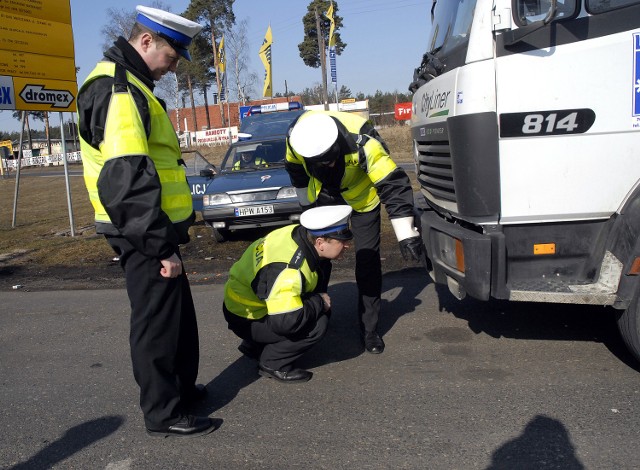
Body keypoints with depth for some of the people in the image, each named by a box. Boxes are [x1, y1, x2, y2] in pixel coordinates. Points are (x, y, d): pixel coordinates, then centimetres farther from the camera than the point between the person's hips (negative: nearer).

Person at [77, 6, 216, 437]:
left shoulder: (130, 85, 17)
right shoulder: (116, 90, -18)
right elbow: (128, 181, -26)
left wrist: (173, 227, 22)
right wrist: (161, 247, -23)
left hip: (154, 229, 10)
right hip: (143, 235, -10)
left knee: (178, 314, 20)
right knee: (157, 321, 1)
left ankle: (181, 387, 37)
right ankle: (164, 413, 17)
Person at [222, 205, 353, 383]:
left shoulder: (301, 234, -11)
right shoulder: (287, 270, -37)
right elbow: (286, 322, -36)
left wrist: (321, 298, -2)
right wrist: (319, 302, -21)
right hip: (247, 320, -9)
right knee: (317, 324, -22)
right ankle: (272, 364, 0)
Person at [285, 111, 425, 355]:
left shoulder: (362, 142, -39)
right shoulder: (296, 136, -27)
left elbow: (393, 185, -36)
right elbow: (296, 169, -3)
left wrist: (406, 235, -37)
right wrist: (306, 202, 6)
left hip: (361, 197, -3)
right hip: (323, 196, 4)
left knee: (368, 262, -6)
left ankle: (370, 329, 7)